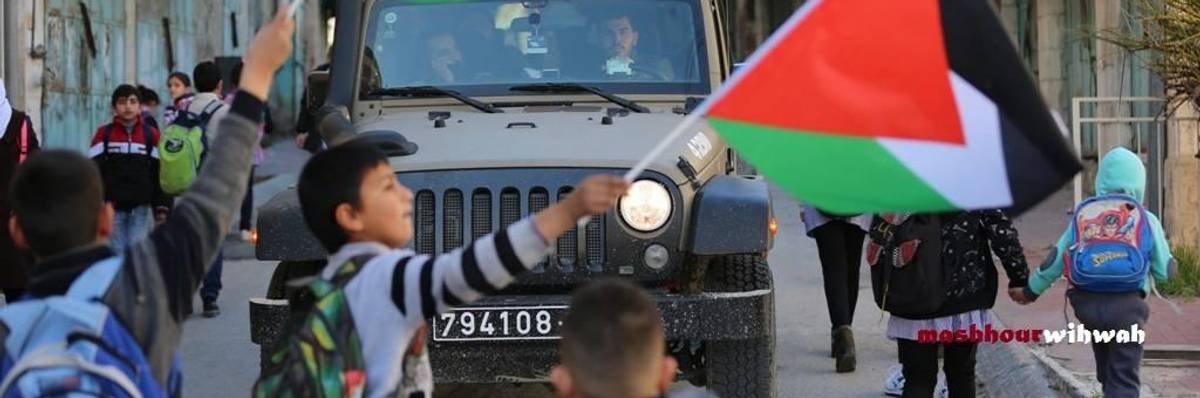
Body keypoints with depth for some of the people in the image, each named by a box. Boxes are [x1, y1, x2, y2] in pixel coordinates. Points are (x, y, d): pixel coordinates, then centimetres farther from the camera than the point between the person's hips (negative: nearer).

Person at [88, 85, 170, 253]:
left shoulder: (151, 135, 4)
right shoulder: (104, 135, 3)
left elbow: (160, 173, 6)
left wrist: (162, 207, 1)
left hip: (141, 208, 0)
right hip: (112, 207, 0)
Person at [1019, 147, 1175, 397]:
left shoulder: (1084, 215, 5)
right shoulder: (1146, 221, 1)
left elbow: (1056, 260, 7)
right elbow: (1164, 272, 5)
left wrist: (1031, 290, 21)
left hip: (1088, 303, 3)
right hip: (1126, 306, -3)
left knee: (1107, 373, 22)